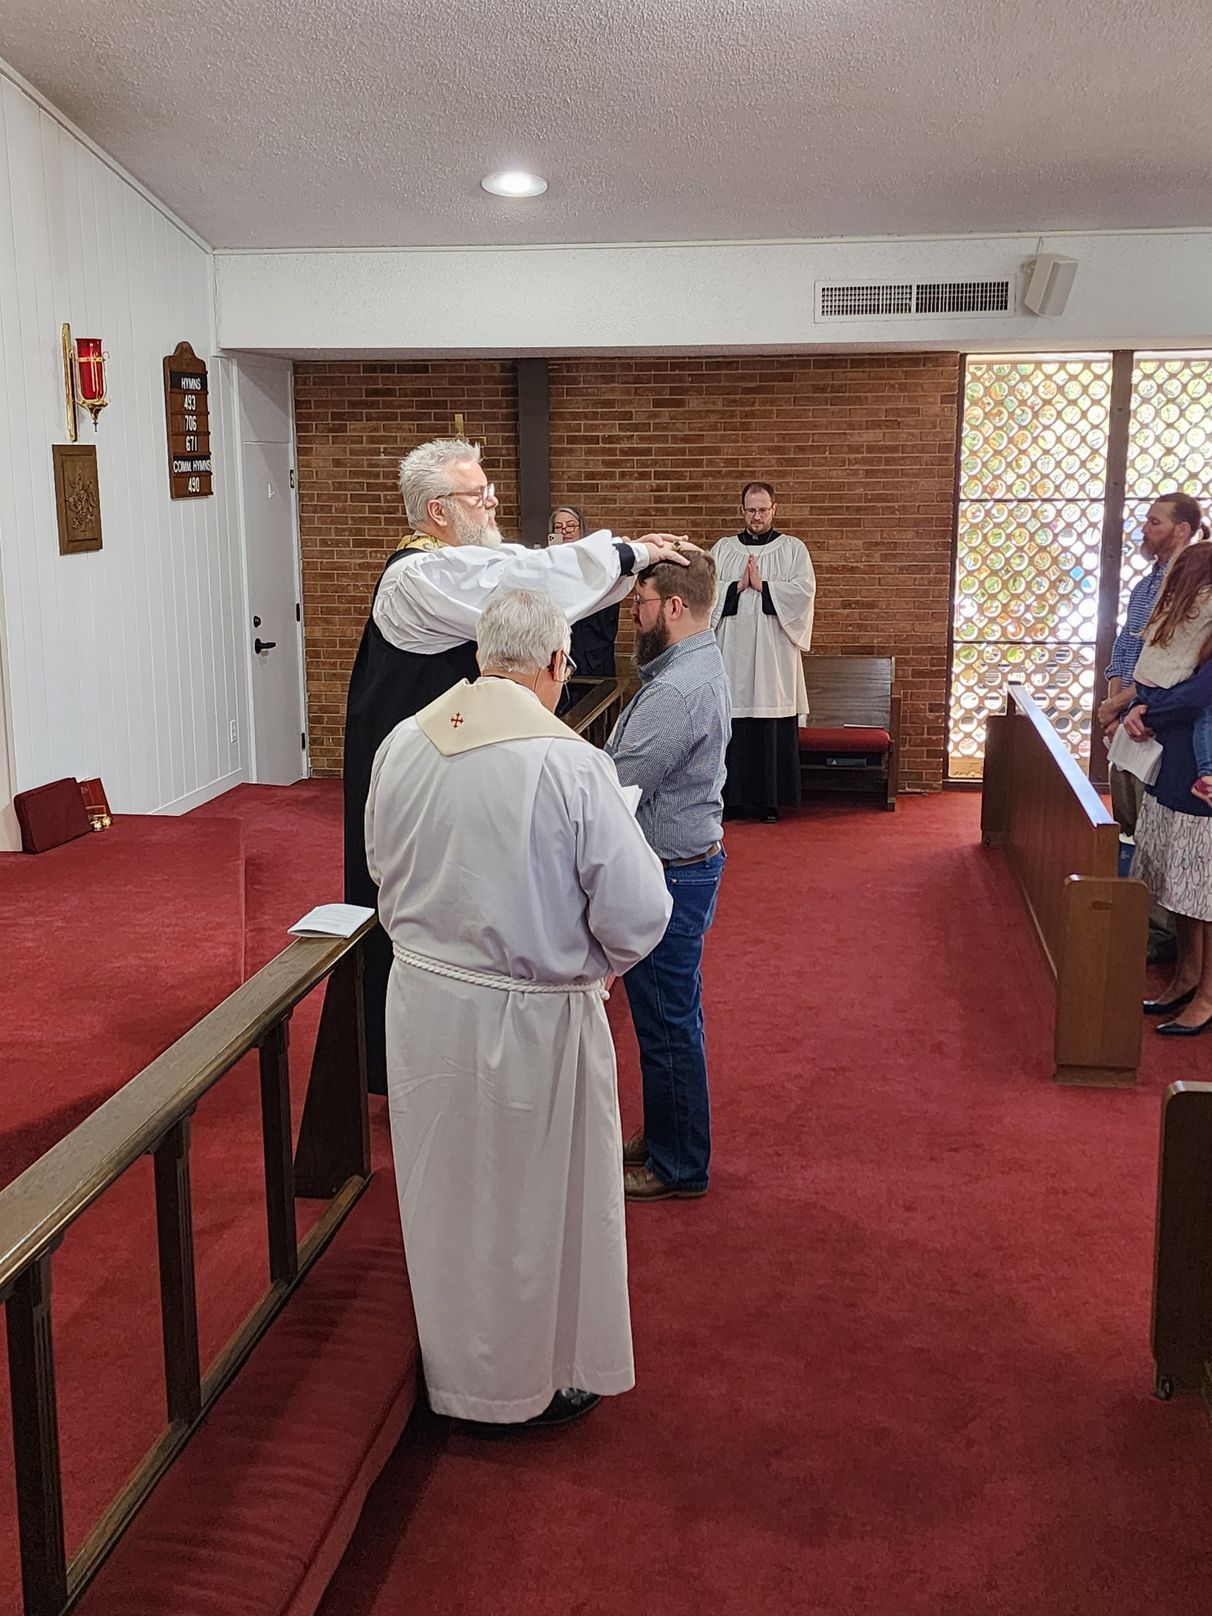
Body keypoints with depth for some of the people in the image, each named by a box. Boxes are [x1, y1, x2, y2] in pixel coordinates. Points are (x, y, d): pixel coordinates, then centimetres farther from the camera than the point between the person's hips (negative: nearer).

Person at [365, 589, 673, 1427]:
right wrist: (588, 963, 1)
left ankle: (455, 1365, 44)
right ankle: (540, 1381, 36)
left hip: (423, 1003, 5)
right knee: (538, 1202, 17)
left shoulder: (401, 746, -7)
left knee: (446, 1194, 24)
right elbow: (637, 918, -20)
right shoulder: (574, 766, -22)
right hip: (531, 1020, -5)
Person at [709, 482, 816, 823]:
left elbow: (805, 591, -7)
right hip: (732, 654, 2)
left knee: (772, 728, -1)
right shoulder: (723, 549, 12)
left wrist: (762, 585, -10)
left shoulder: (793, 549, 7)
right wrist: (736, 586, -10)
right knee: (731, 728, 0)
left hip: (773, 657, -1)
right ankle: (731, 798, 8)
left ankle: (768, 800, 6)